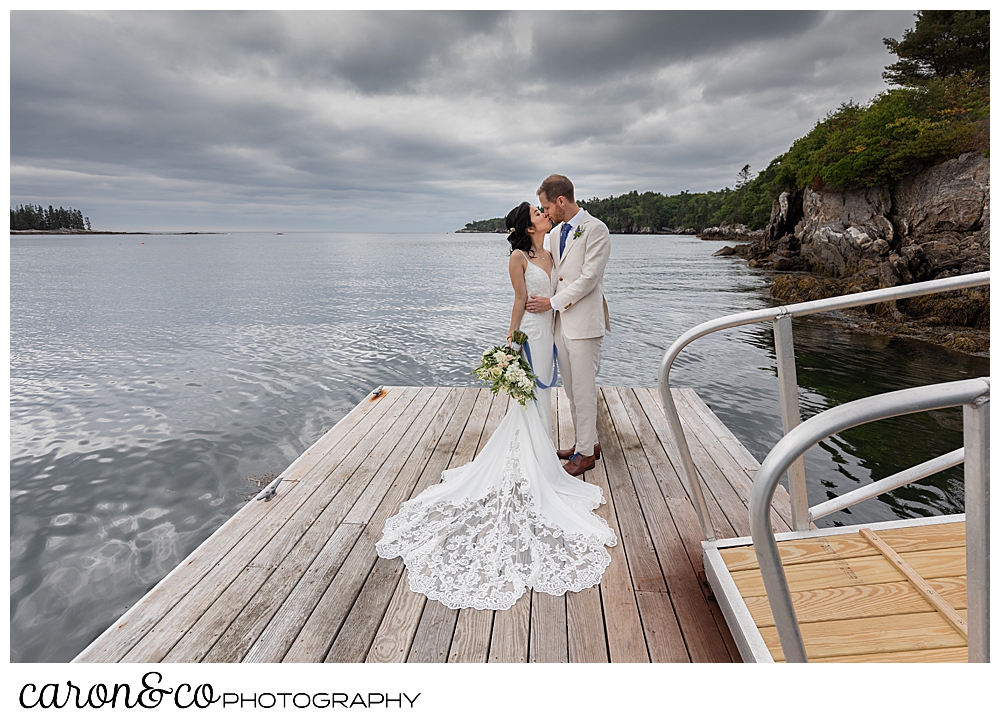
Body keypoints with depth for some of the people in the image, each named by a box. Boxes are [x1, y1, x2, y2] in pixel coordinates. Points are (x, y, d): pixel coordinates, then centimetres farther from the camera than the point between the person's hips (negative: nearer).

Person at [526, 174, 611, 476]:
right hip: (561, 321, 8)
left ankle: (586, 453, 14)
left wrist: (553, 302, -14)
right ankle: (587, 442, 29)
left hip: (584, 322, -8)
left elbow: (589, 278, -16)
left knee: (584, 389, 0)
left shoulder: (595, 229, -9)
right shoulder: (556, 233, 14)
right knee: (571, 388, 14)